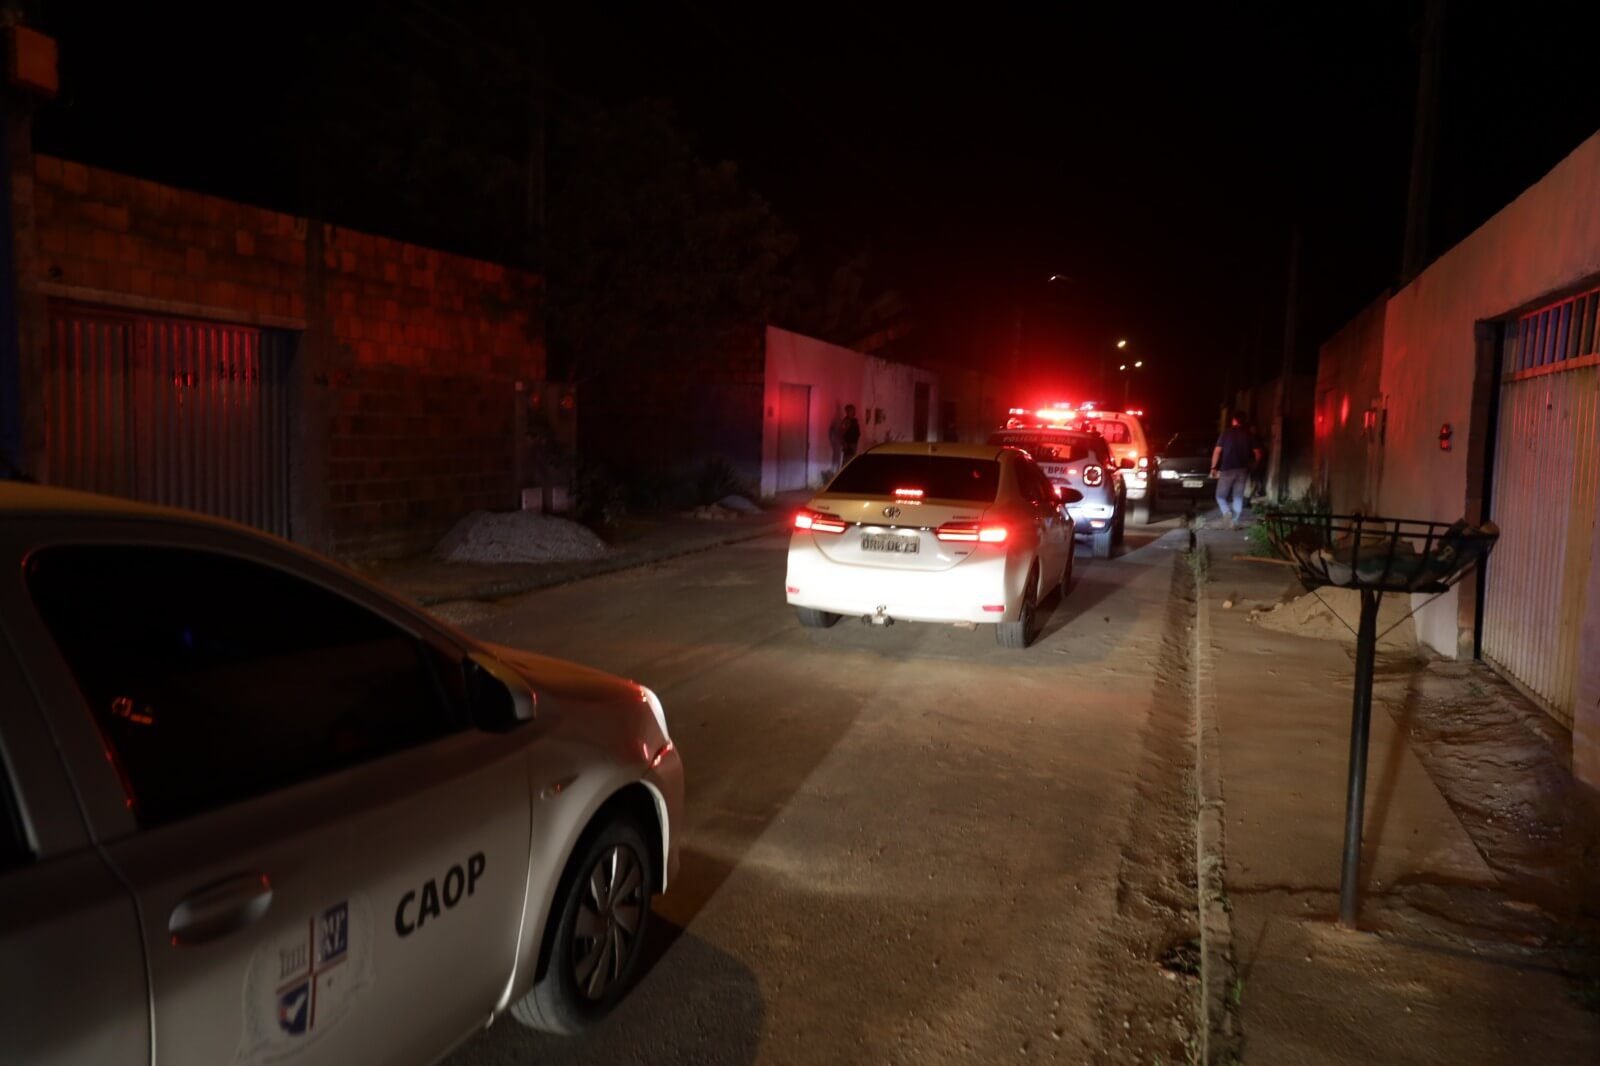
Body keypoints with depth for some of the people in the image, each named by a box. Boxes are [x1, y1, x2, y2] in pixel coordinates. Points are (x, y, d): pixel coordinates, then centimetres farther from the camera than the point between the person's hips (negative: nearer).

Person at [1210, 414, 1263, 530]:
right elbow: (1258, 454, 4)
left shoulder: (1226, 433, -3)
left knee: (1221, 495, 8)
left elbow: (1217, 451, -9)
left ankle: (1227, 512, -18)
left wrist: (1213, 468, -4)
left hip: (1227, 469, -3)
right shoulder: (1248, 434, 5)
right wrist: (1253, 465, 21)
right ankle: (1234, 522, 8)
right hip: (1243, 470, 3)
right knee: (1238, 497, 11)